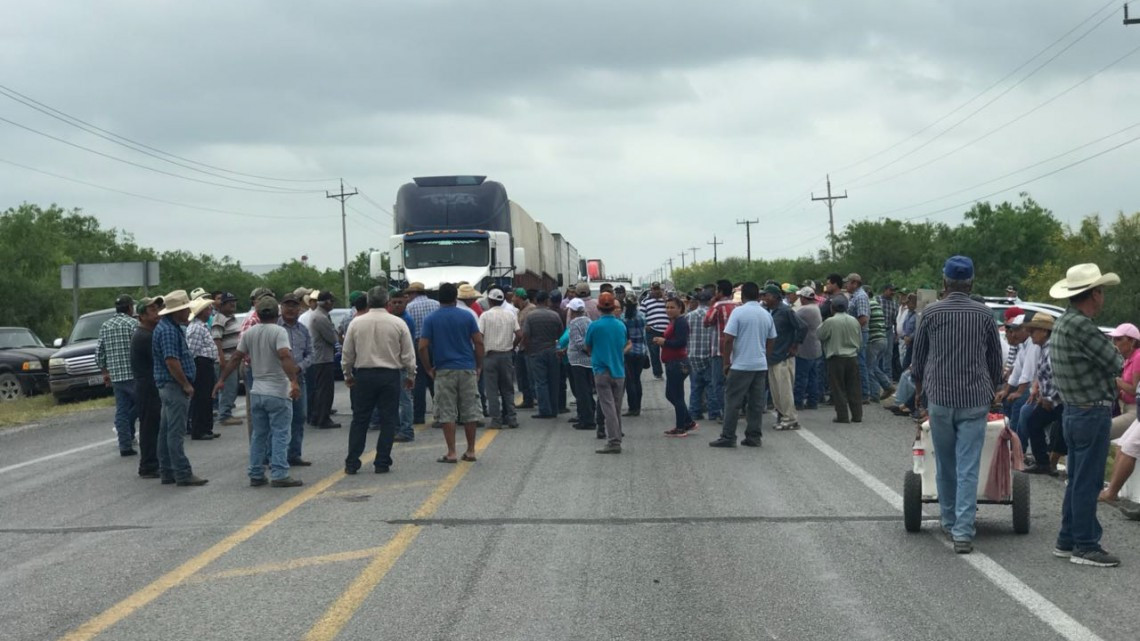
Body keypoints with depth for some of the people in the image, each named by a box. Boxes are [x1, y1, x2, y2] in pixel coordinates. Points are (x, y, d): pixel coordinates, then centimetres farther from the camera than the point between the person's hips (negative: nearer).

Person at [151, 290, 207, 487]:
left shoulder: (173, 327, 16)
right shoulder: (168, 330, -18)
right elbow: (171, 361, -24)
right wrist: (186, 384, -18)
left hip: (169, 387, 11)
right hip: (174, 385, -11)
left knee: (167, 431, 12)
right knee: (175, 432, -9)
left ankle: (167, 472, 18)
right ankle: (183, 474, -8)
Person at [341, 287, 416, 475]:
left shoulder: (356, 323, -1)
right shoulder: (398, 323, -4)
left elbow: (347, 353, 6)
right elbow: (408, 354, 0)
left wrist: (348, 374, 20)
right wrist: (411, 375, 13)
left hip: (364, 375, 2)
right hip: (390, 375, -1)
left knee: (359, 420, 8)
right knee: (388, 421, 5)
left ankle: (351, 463, 7)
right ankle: (382, 463, 5)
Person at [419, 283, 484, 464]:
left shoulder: (431, 319, -1)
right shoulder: (467, 316, 1)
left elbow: (422, 347, -7)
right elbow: (479, 342, -1)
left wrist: (429, 368, 5)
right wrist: (479, 365, 8)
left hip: (444, 371, -1)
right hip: (467, 369, 1)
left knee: (447, 414, 3)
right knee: (470, 412, 8)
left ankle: (451, 453, 0)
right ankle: (470, 451, 13)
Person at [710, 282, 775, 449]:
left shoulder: (738, 312, -10)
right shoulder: (766, 315, 8)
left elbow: (728, 339, -14)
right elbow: (771, 341, 14)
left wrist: (726, 362, -5)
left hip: (741, 365, -5)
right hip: (761, 365, 5)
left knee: (732, 402, 0)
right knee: (756, 403, 8)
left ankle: (728, 437, 0)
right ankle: (754, 437, 10)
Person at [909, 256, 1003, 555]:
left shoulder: (931, 312, -1)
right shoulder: (984, 314, 0)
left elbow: (918, 355, 9)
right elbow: (995, 358, 10)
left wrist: (918, 385, 28)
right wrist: (993, 388, 28)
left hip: (939, 398, 1)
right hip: (975, 399, -1)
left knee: (945, 465, 15)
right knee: (968, 468, -3)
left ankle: (949, 521, 28)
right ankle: (963, 531, -9)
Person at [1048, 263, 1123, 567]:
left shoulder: (1061, 323, 10)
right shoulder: (1080, 326, -21)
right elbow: (1116, 363, -16)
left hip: (1073, 412, 10)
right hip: (1093, 413, -10)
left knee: (1077, 480, 16)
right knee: (1088, 482, -3)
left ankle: (1067, 540, 22)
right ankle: (1085, 546, 3)